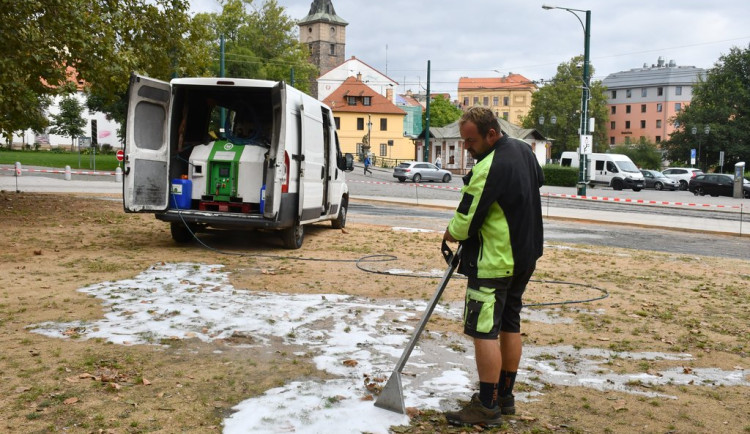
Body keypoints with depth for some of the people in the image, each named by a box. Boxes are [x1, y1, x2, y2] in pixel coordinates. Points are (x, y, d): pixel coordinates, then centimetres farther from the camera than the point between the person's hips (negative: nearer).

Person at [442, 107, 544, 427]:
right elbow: (538, 182, 24)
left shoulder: (488, 168, -24)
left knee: (484, 332, -3)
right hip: (525, 255, 10)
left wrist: (452, 233, 2)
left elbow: (465, 222, -20)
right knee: (510, 326, 16)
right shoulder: (525, 150, 6)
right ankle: (505, 396, 27)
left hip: (494, 262, -10)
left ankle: (487, 407, 2)